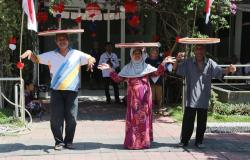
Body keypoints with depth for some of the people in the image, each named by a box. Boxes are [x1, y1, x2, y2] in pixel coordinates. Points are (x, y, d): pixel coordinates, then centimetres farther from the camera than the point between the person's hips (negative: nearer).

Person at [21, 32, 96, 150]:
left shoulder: (77, 54, 4)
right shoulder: (51, 55, 8)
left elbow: (91, 58, 9)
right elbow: (36, 59, 15)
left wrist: (90, 61, -16)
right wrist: (30, 52, -6)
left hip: (72, 91, -1)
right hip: (56, 91, 1)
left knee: (71, 118, 2)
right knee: (56, 118, 1)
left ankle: (68, 141, 17)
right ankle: (59, 141, 13)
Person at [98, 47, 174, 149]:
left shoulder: (146, 67, 8)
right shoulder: (127, 68, 10)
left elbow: (157, 73, -3)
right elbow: (118, 79, 4)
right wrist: (110, 69, -5)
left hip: (144, 96, 0)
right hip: (133, 97, 0)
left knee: (144, 117, 2)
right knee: (132, 118, -1)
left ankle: (144, 141, 10)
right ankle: (132, 142, 5)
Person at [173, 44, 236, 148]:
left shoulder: (210, 63, -1)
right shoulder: (188, 62, -3)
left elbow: (220, 72, -8)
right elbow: (175, 69, -7)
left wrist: (229, 70, -30)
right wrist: (177, 60, -29)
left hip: (203, 99, 1)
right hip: (191, 98, -1)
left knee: (202, 122, 10)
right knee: (187, 121, 3)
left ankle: (199, 141, 24)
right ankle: (184, 141, 17)